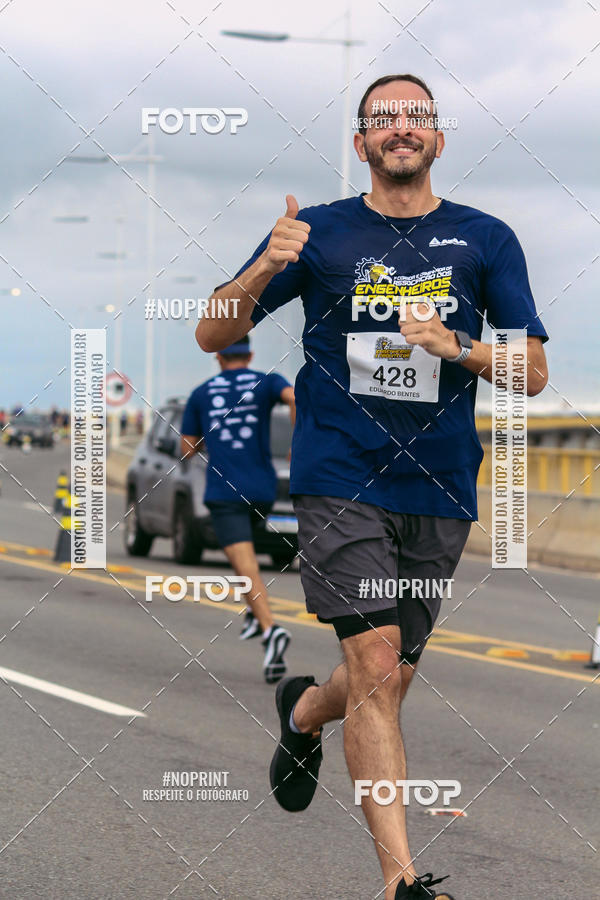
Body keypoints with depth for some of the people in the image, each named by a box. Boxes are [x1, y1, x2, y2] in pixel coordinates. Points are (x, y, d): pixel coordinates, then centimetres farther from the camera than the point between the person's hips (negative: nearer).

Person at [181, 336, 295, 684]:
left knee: (248, 569, -12)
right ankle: (256, 611, 21)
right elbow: (295, 397, -16)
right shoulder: (266, 382, 7)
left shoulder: (201, 394, 10)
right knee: (244, 538, 33)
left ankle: (270, 629, -34)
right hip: (262, 489, 2)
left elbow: (187, 450, 12)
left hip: (224, 492, -2)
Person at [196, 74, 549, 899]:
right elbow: (214, 335, 4)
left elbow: (534, 371, 6)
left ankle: (303, 714, 46)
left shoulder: (486, 241, 7)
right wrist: (265, 269, -15)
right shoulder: (320, 233, 4)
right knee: (375, 669, -15)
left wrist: (457, 347, -13)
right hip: (340, 482, -3)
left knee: (391, 682, 12)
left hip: (439, 491, 3)